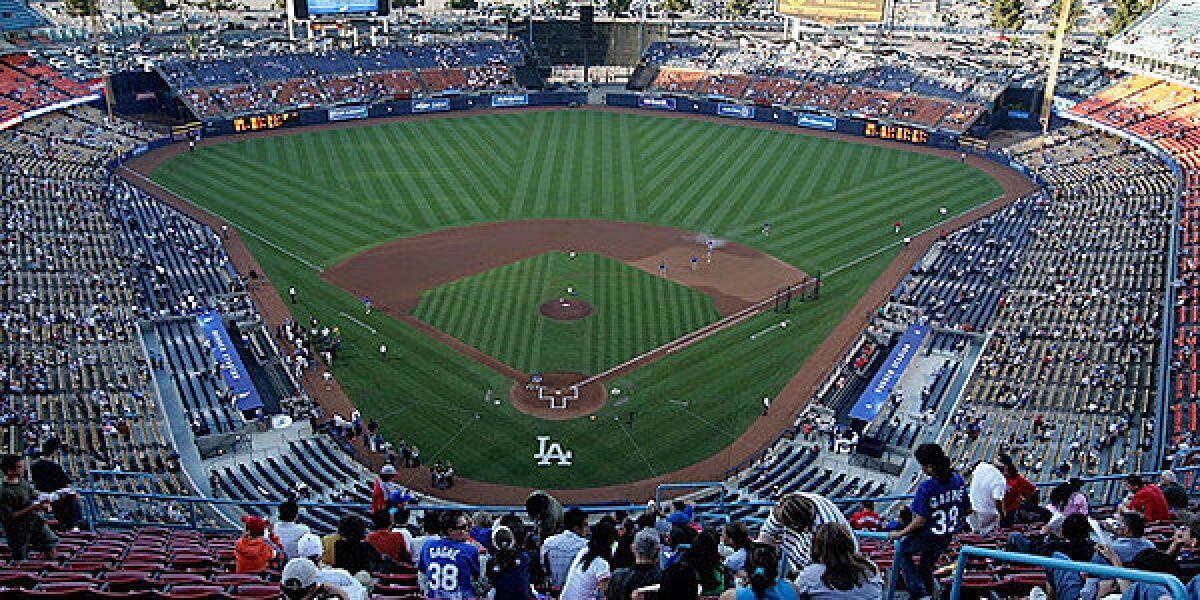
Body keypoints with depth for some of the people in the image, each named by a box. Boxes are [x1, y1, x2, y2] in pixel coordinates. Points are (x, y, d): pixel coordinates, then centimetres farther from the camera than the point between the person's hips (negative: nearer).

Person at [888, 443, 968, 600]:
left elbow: (920, 521, -25)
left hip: (927, 537, -6)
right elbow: (967, 510, 2)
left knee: (902, 553, 22)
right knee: (926, 566, 27)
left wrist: (900, 534, -13)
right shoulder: (958, 479, -8)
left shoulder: (926, 487, -28)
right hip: (948, 538, 6)